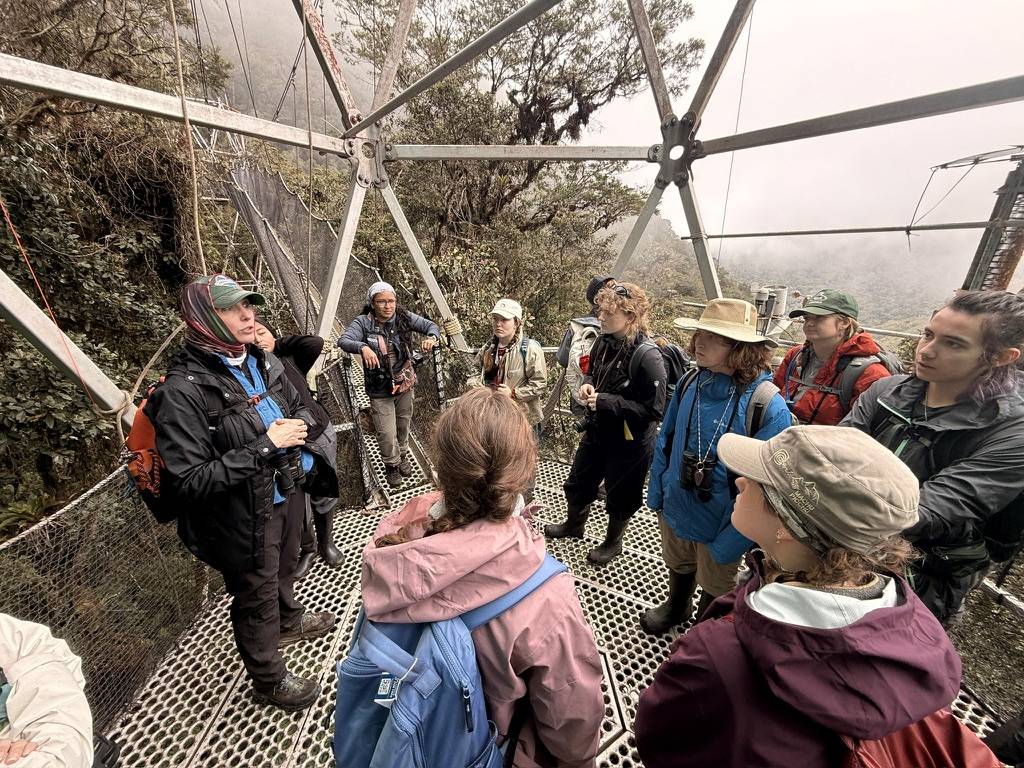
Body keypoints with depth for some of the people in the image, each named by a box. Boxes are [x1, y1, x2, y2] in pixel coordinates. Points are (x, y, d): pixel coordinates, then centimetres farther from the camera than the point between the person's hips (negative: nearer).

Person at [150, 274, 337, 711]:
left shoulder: (264, 363, -4)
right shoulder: (184, 389, -25)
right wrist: (264, 447, -30)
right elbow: (189, 481, -26)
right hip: (245, 516, -6)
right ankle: (269, 681, 44)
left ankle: (289, 620, 62)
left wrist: (300, 424, -11)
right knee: (256, 597, 17)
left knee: (284, 568, 32)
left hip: (287, 492, 7)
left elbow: (299, 409, 11)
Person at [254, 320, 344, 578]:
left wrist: (280, 342, -6)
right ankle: (307, 548, 40)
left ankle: (326, 542, 42)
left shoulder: (289, 359, 1)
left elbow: (316, 342, -16)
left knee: (324, 495, 17)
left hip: (320, 436, 2)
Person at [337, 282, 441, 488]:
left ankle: (403, 456, 50)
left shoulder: (404, 317, -5)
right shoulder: (363, 322, -13)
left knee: (404, 425, 21)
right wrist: (362, 347, -48)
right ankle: (392, 465, 31)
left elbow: (431, 326, -3)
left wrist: (432, 337, -27)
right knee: (387, 434, -1)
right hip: (380, 390, -3)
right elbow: (343, 341, -27)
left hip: (405, 384, 3)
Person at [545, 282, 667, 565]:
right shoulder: (603, 342, -6)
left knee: (619, 496, 17)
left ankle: (613, 542, 45)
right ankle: (574, 524, 53)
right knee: (578, 483, 24)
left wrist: (606, 401, -27)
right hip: (597, 431, 7)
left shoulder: (647, 356, -27)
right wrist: (587, 384, -9)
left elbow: (653, 409, -25)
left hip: (629, 440, -7)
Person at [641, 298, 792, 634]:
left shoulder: (769, 408, -27)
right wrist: (656, 494, 2)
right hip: (674, 512, 4)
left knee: (714, 591, 25)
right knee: (678, 568, 31)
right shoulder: (689, 384, -12)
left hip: (718, 527, -4)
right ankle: (675, 608, 62)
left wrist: (729, 544, -19)